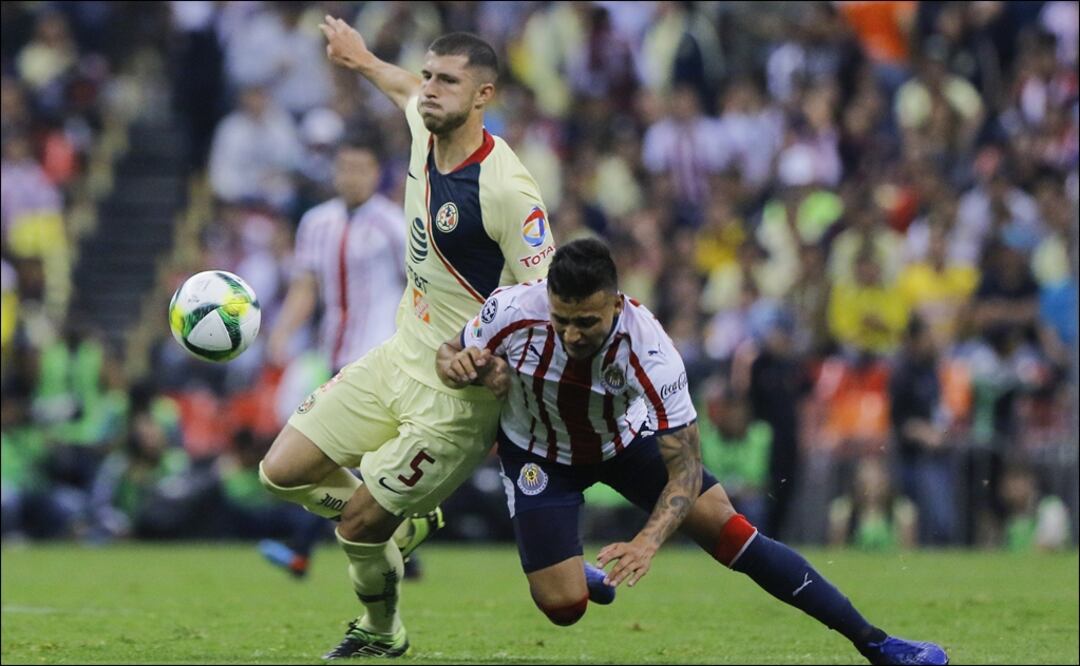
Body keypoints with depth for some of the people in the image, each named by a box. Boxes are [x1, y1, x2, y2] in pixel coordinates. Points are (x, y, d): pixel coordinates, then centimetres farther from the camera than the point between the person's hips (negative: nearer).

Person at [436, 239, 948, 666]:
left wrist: (648, 542, -49)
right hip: (538, 452, 0)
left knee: (728, 531, -11)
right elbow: (449, 353, -10)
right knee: (562, 607, -12)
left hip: (625, 437, 0)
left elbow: (686, 469, -34)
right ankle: (575, 577, 29)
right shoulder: (512, 312, -34)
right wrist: (461, 367, -35)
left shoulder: (648, 350, -37)